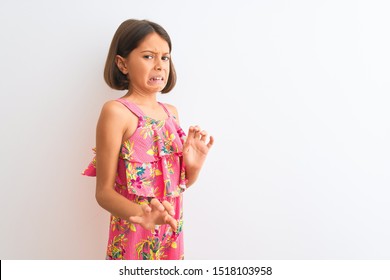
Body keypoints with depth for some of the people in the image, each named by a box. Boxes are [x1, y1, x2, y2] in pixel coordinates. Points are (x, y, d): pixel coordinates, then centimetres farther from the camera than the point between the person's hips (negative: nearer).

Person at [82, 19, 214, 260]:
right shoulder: (116, 111, -13)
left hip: (171, 233, 6)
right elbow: (104, 191, -14)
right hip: (134, 238, -6)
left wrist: (194, 166, -9)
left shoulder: (171, 112, 5)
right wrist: (140, 214, -31)